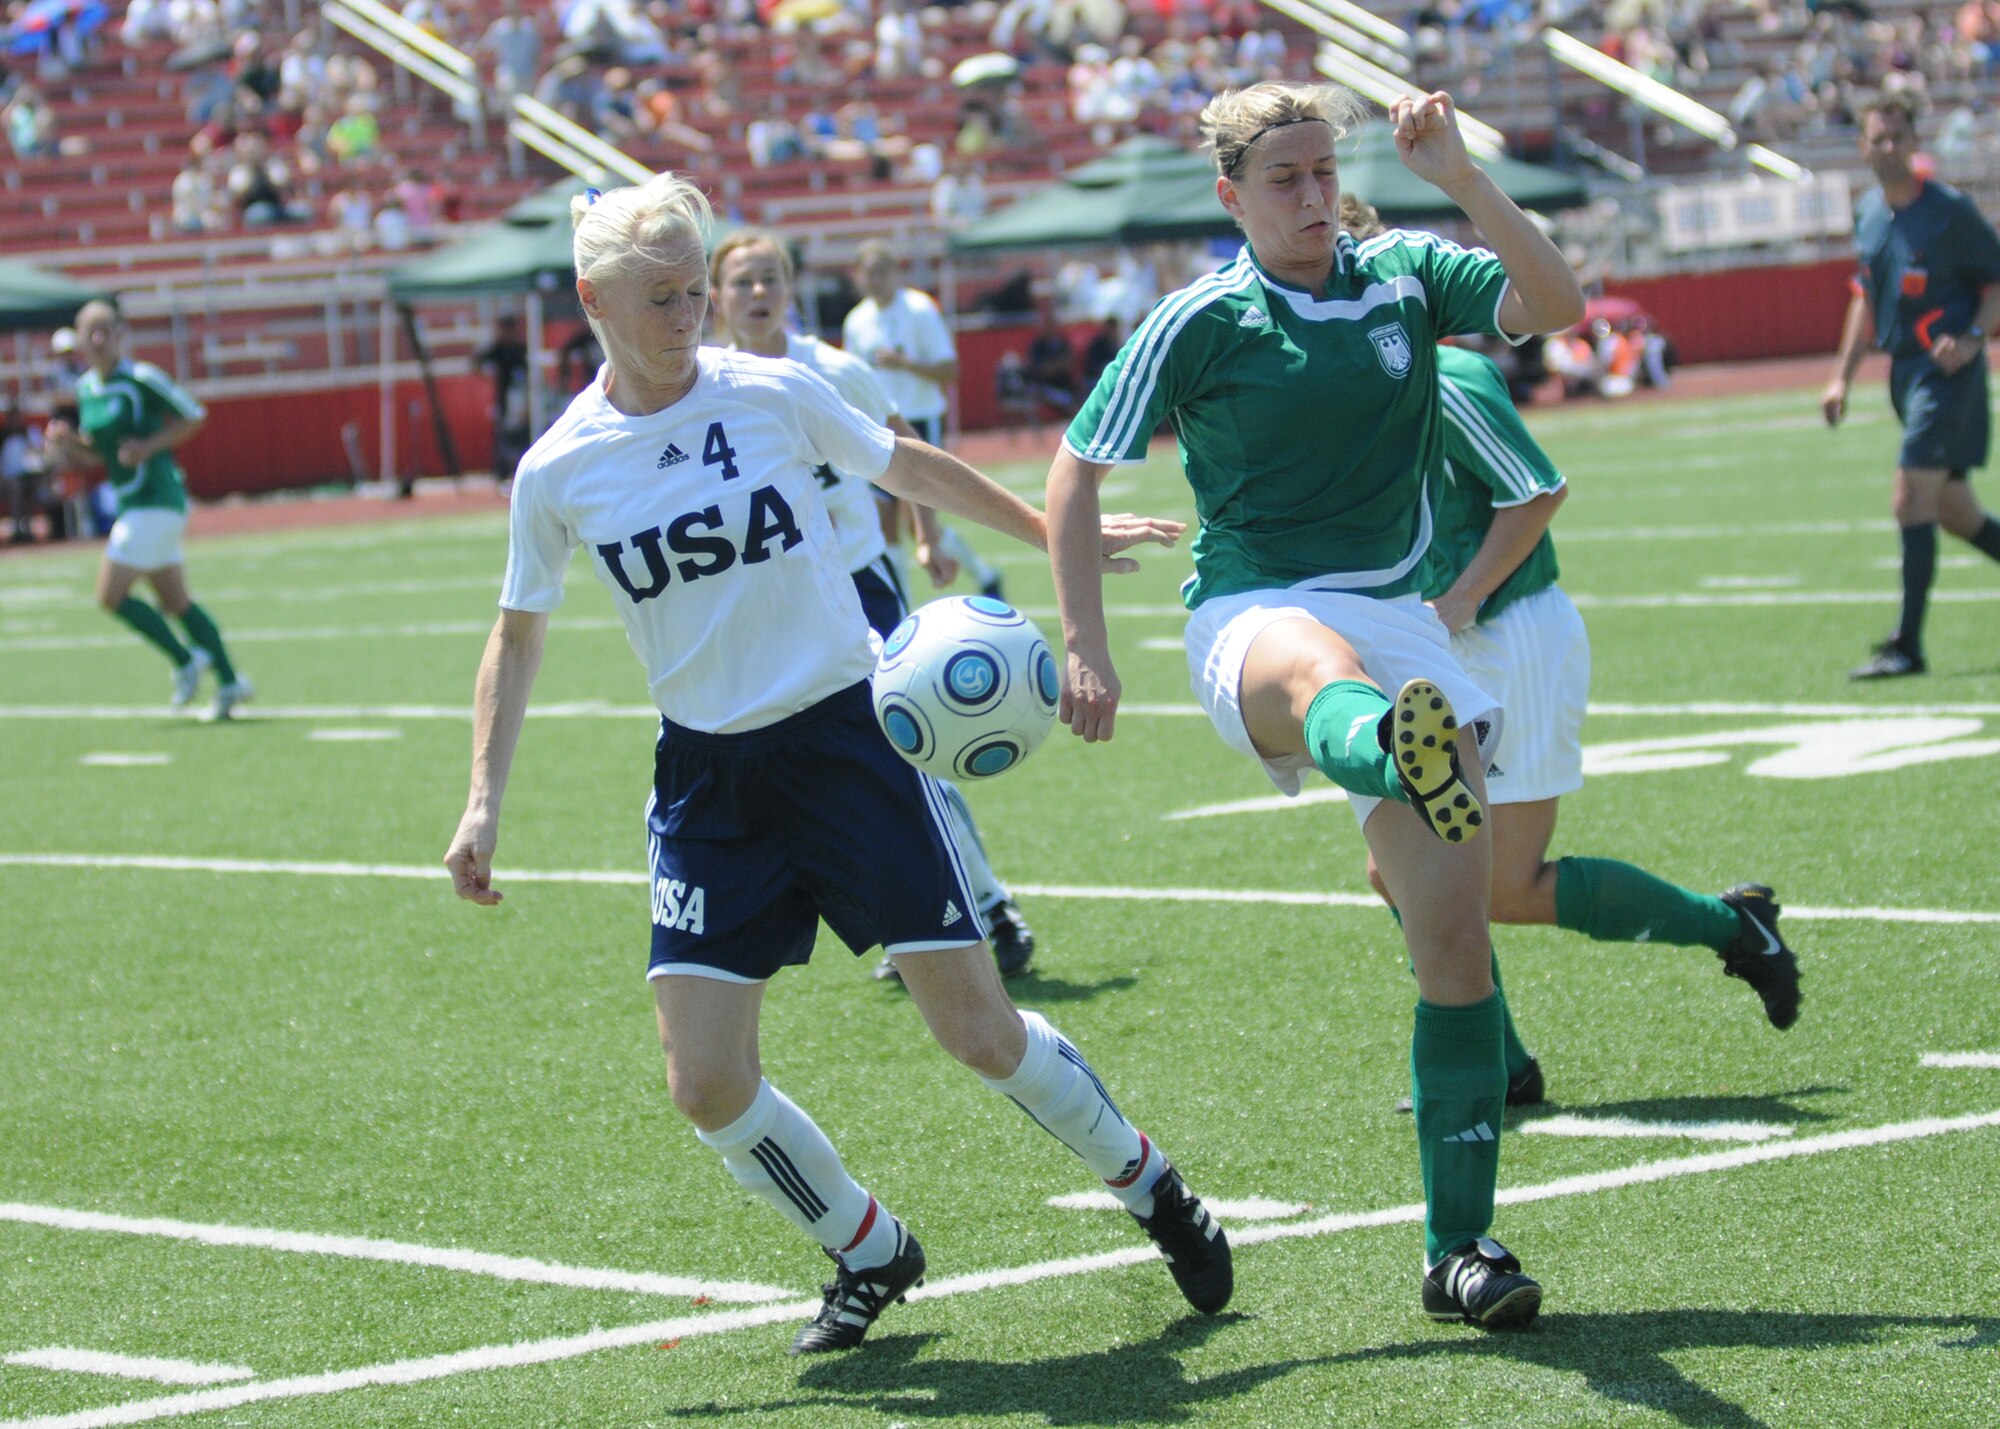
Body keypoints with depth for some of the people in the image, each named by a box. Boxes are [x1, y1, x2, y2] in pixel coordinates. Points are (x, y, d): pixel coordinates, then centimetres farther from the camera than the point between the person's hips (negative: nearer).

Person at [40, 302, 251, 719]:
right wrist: (66, 442, -2)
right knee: (176, 602, 11)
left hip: (155, 501, -9)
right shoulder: (85, 389, 10)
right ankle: (229, 682, 16)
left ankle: (184, 661, 3)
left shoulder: (142, 380, -14)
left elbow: (194, 417, -8)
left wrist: (149, 446, -18)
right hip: (132, 504, 9)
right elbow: (94, 454, 19)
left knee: (111, 595, -9)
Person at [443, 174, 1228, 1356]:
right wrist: (485, 804, 6)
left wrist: (1056, 532, 22)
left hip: (851, 733, -2)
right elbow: (519, 636, 12)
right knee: (708, 1085, -7)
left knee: (982, 1034, -4)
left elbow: (906, 467, 13)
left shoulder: (775, 394, -6)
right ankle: (873, 1256, 18)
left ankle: (1154, 1191, 22)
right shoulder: (560, 471, -2)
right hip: (708, 776, 2)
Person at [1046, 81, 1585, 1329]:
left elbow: (1557, 303, -4)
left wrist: (1461, 177, -14)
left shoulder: (1406, 275, 10)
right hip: (1254, 615, -4)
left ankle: (1461, 1247, 3)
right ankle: (1404, 758, -86)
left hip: (1400, 619, 5)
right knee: (1320, 673, -45)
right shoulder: (1202, 321, 1)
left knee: (1454, 928, -5)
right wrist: (1087, 647, -2)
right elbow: (1077, 471, 5)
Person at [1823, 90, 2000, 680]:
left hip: (1948, 371, -8)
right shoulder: (1868, 212, 9)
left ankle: (1907, 646, -11)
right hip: (1903, 369, 8)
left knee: (1912, 502, -14)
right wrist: (1843, 375, 17)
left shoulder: (1951, 210, -12)